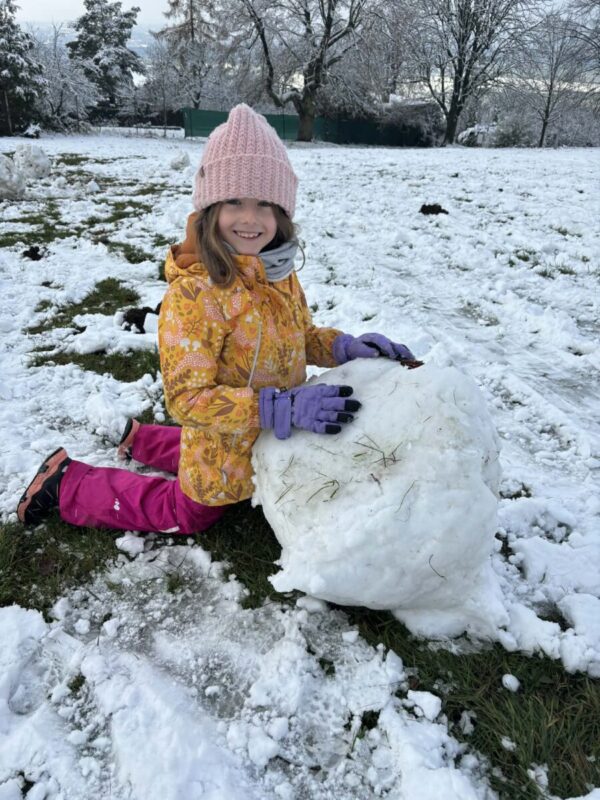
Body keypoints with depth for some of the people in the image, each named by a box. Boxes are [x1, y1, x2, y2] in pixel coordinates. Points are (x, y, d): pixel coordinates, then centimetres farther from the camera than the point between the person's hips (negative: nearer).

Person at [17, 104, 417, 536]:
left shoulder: (280, 274, -8)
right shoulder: (193, 293, -32)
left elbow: (302, 336, 7)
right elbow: (188, 398, -33)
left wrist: (344, 346, -14)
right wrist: (284, 407, -42)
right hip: (224, 458, -7)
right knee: (185, 516, 19)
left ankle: (143, 439, 52)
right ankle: (68, 480, 31)